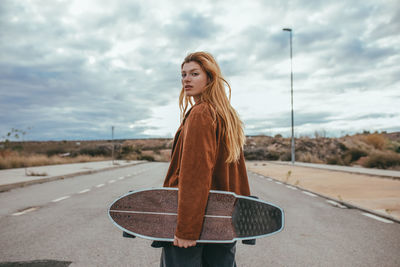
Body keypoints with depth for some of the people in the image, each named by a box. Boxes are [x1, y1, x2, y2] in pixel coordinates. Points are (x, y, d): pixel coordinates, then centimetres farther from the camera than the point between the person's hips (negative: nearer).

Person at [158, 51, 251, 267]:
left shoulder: (200, 114, -14)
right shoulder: (228, 115, 13)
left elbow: (196, 174, -22)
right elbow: (238, 173, 16)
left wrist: (186, 228, -21)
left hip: (195, 215, -8)